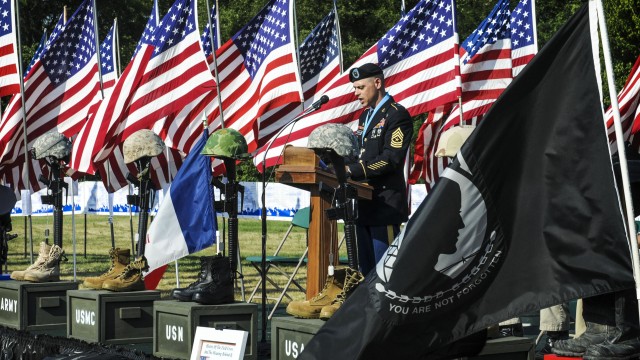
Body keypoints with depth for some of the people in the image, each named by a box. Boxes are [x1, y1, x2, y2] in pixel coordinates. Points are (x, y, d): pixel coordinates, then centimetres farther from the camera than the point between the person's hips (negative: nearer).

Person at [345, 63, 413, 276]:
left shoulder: (397, 115, -8)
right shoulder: (365, 116, 19)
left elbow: (392, 159, -19)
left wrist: (352, 170, -23)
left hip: (386, 204, -9)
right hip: (365, 204, 9)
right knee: (366, 270, 12)